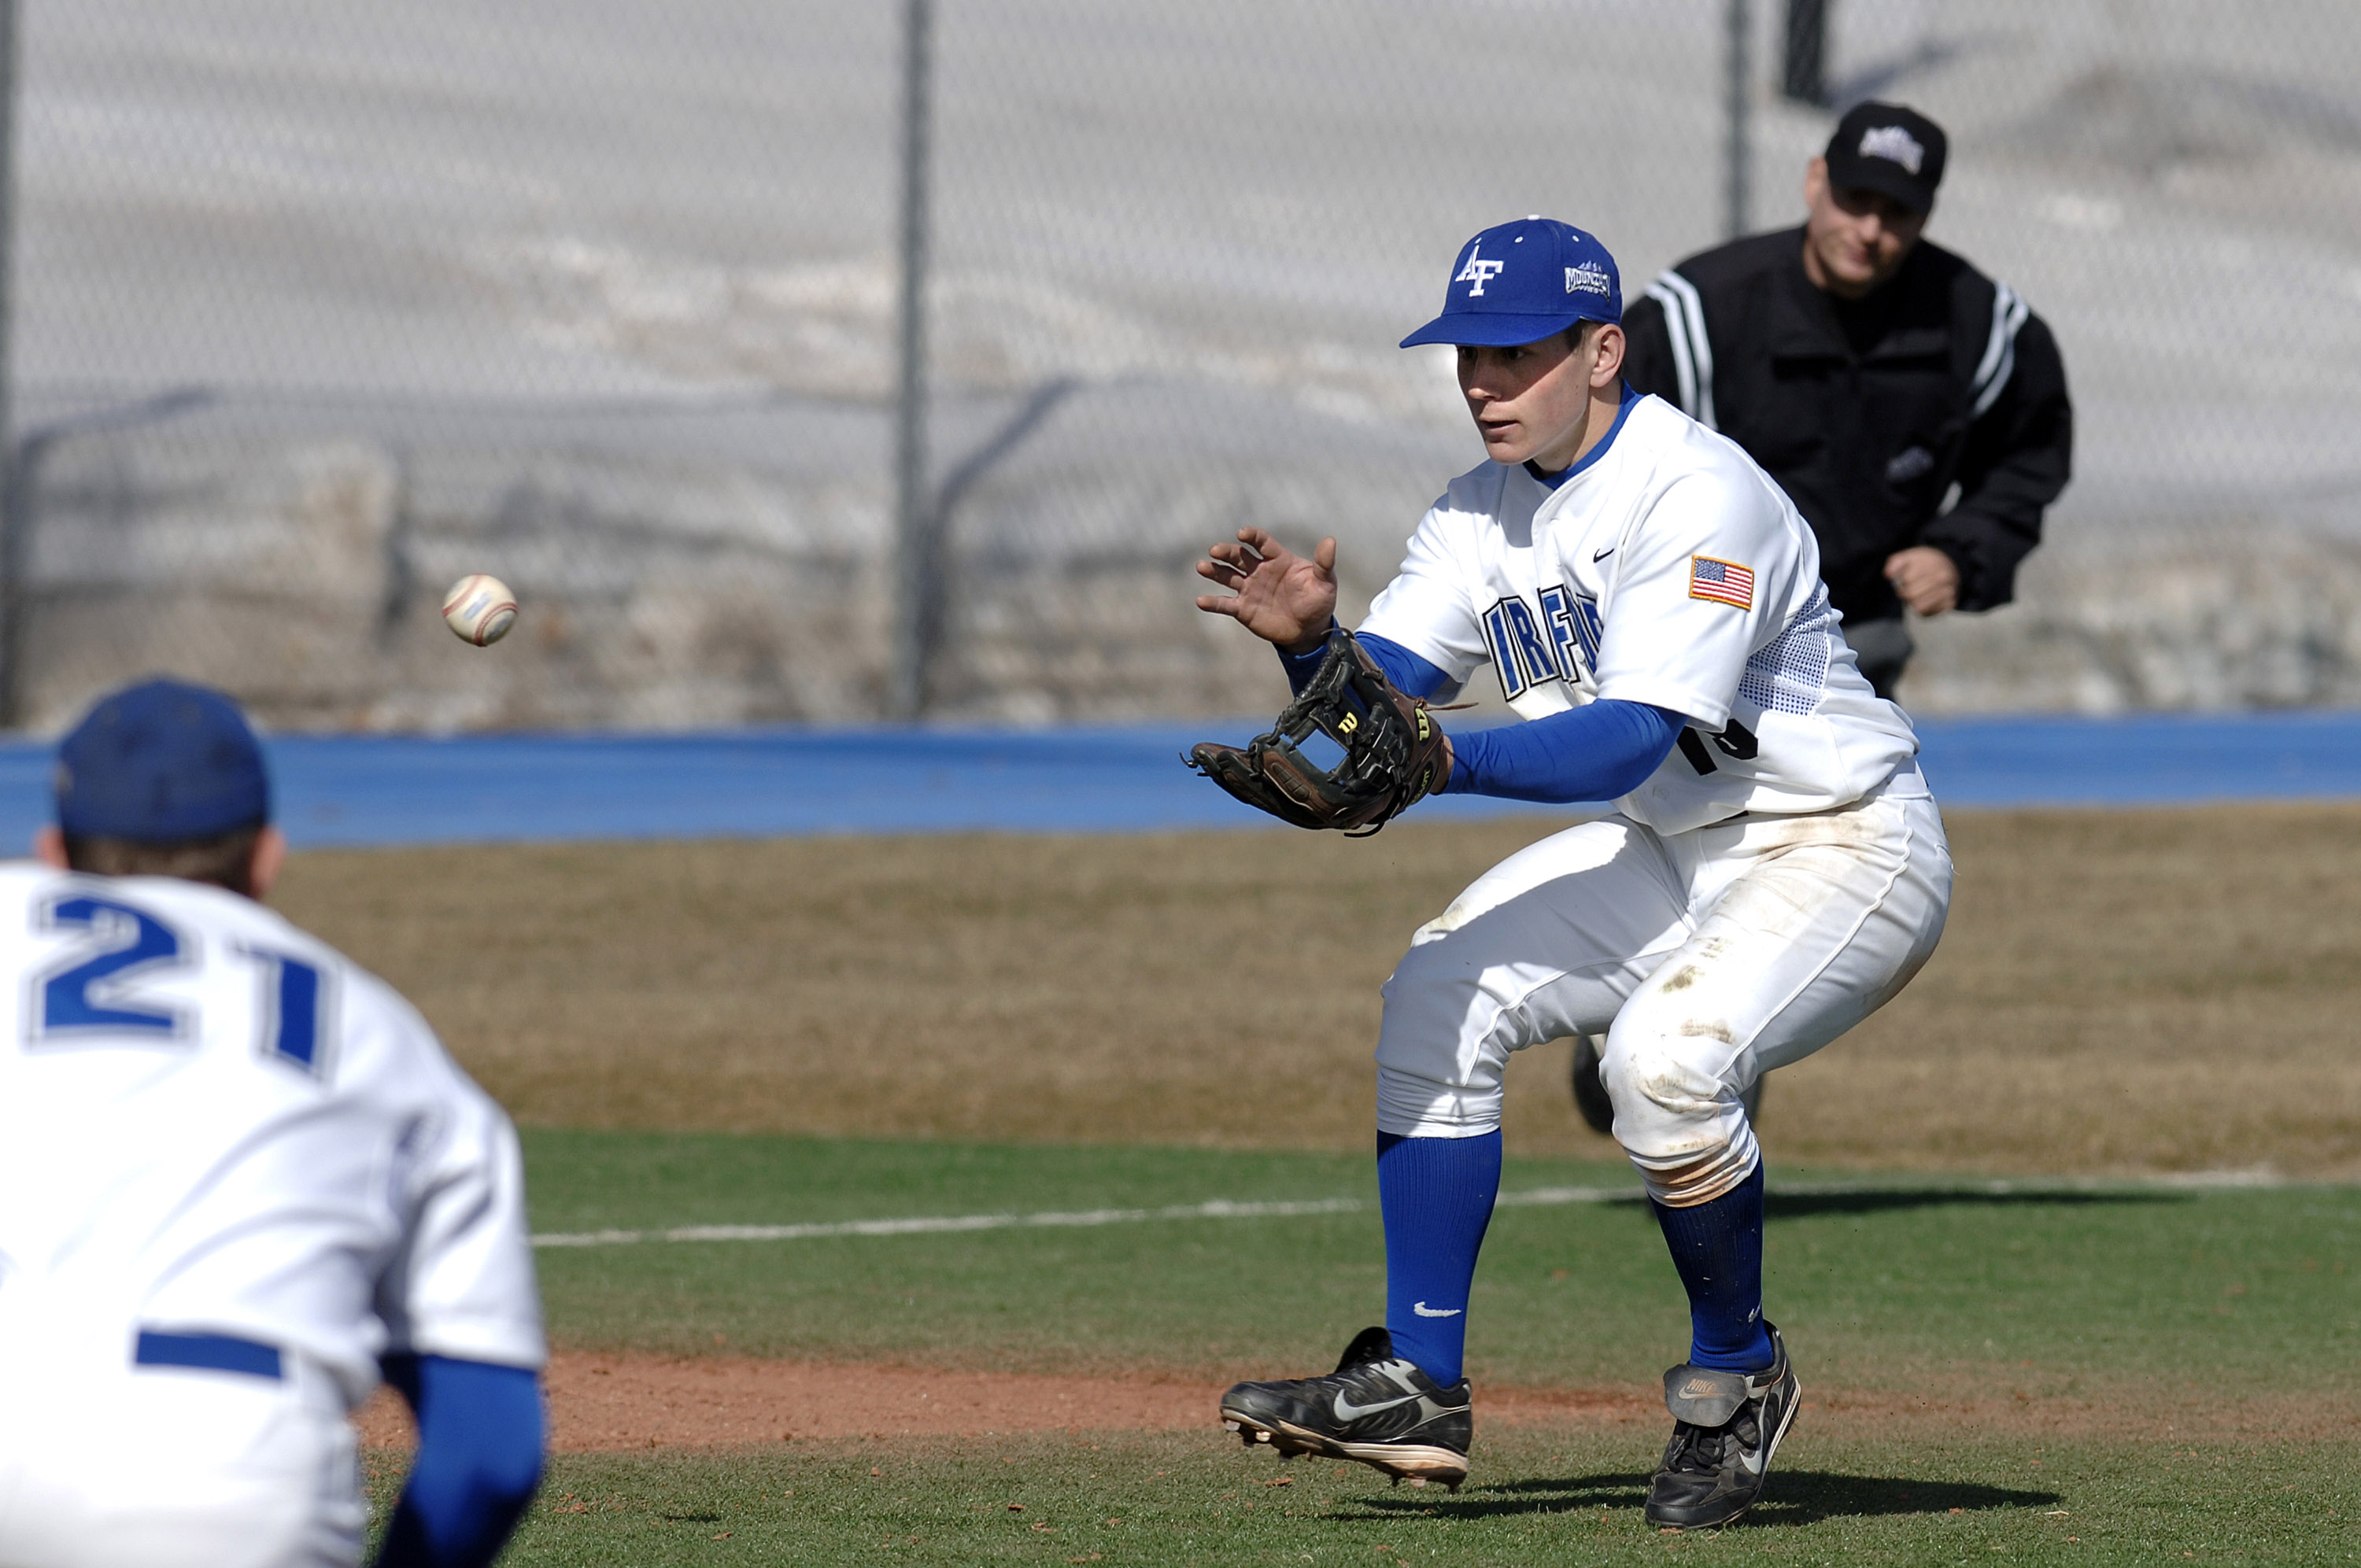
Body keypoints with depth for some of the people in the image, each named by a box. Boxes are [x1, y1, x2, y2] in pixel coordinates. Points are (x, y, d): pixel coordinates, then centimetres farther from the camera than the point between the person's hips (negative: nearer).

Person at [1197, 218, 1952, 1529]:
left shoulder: (1698, 496, -23)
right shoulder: (1486, 514, 3)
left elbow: (1634, 737, -33)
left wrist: (1451, 763, -45)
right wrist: (1310, 638, -26)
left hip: (1845, 854, -8)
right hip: (1669, 851, 8)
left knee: (1664, 1055, -30)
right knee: (1439, 992, -6)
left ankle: (1736, 1374, -5)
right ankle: (1420, 1390, -2)